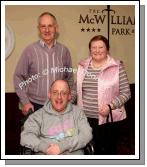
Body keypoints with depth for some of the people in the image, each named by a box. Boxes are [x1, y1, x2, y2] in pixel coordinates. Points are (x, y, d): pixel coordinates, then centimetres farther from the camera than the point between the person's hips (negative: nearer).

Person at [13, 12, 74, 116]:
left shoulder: (64, 51, 2)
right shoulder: (30, 50, -5)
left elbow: (69, 78, 10)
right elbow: (18, 77, 0)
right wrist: (25, 102, -4)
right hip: (35, 105, -2)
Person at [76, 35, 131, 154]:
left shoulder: (117, 67, -8)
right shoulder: (83, 66, 6)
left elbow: (126, 93, -7)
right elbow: (78, 91, 13)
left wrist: (110, 106, -19)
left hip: (110, 118, -3)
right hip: (86, 118, 4)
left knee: (107, 150, 11)